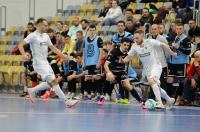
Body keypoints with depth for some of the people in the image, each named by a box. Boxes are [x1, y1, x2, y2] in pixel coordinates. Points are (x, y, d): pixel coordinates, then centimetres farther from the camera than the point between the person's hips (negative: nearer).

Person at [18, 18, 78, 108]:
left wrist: (62, 55, 13)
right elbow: (21, 45, -16)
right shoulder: (33, 36, -11)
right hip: (38, 62, -9)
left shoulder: (46, 36, 12)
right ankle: (66, 102, -13)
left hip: (45, 62, 9)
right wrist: (24, 54, -33)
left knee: (50, 83, 10)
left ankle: (32, 91, 26)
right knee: (53, 81, -14)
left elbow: (52, 47, 21)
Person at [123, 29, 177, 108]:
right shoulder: (134, 46, -2)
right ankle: (169, 100, 35)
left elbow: (163, 45, -4)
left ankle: (159, 103, -34)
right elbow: (128, 57, 0)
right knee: (156, 87, 11)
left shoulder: (150, 42, -14)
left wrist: (172, 53, -1)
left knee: (151, 81, -31)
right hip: (147, 69, 6)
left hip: (156, 66, -6)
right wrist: (122, 60, -22)